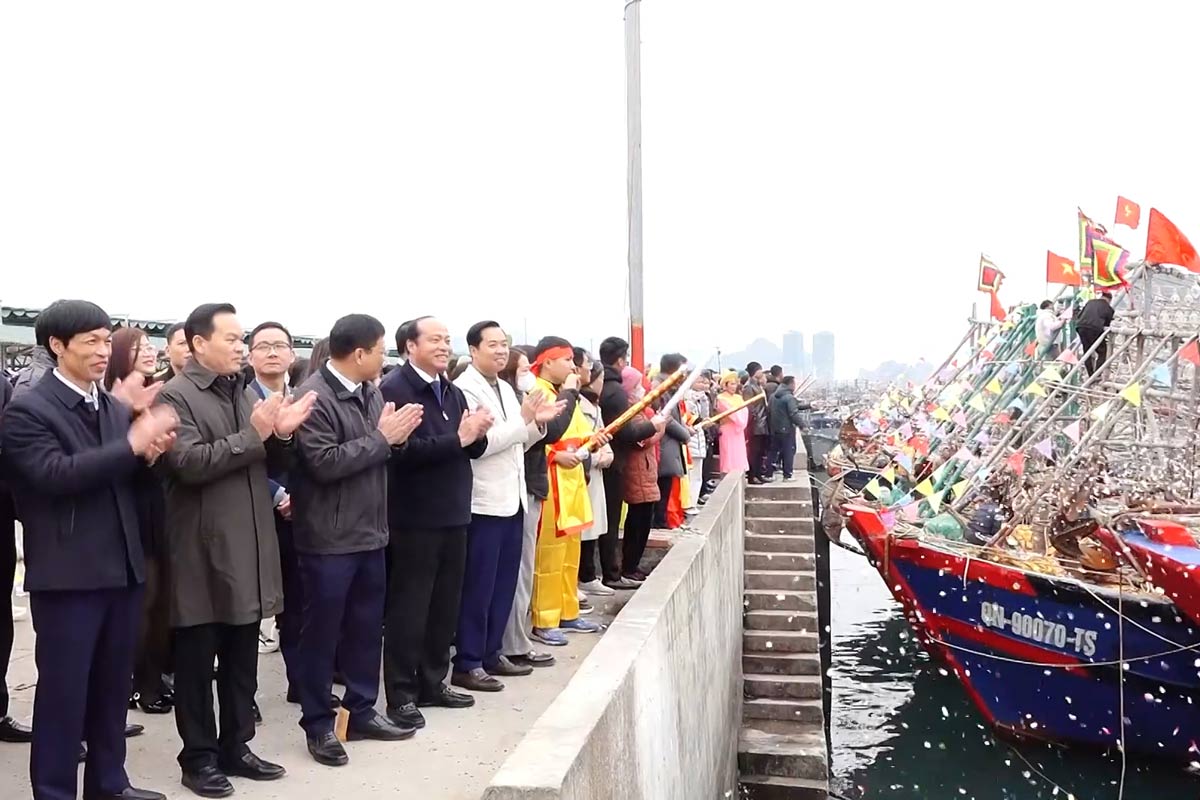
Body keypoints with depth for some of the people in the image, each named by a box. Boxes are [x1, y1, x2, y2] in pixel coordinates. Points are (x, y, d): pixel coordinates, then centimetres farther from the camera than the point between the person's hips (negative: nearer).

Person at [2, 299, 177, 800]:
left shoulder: (116, 407, 12)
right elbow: (54, 474, -22)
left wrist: (150, 453, -7)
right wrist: (131, 445, -27)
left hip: (121, 567, 6)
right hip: (68, 573, -6)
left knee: (114, 683, 16)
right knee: (62, 688, 4)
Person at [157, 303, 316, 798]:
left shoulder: (245, 393, 13)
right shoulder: (176, 396, -9)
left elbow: (269, 461, 14)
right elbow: (189, 464, -20)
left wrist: (281, 434, -6)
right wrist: (253, 434, -23)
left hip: (248, 547, 7)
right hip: (202, 551, -7)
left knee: (242, 660, 15)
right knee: (197, 661, 7)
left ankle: (236, 747, 27)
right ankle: (199, 757, 19)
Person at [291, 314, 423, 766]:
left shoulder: (371, 392, 10)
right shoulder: (313, 398, -15)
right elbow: (325, 463, -23)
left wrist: (398, 437, -5)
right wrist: (381, 438, -17)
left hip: (370, 532, 8)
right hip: (329, 538, -8)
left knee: (367, 627, 15)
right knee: (322, 631, 5)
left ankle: (361, 712, 29)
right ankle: (318, 725, 18)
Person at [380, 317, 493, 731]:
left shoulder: (453, 392, 14)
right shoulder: (394, 389, -12)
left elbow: (474, 449, 13)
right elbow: (406, 450, -22)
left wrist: (478, 434, -8)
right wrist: (458, 437, -20)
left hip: (453, 513, 8)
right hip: (415, 517, -8)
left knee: (445, 605, 14)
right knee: (408, 608, 2)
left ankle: (433, 682, 27)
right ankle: (401, 695, 12)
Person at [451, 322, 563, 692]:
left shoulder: (507, 389, 15)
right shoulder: (464, 389, -12)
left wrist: (537, 423, 2)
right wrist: (523, 419, -19)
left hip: (512, 500, 8)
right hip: (483, 504, -8)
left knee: (504, 584, 13)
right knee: (478, 587, -1)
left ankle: (491, 653, 25)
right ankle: (467, 664, 9)